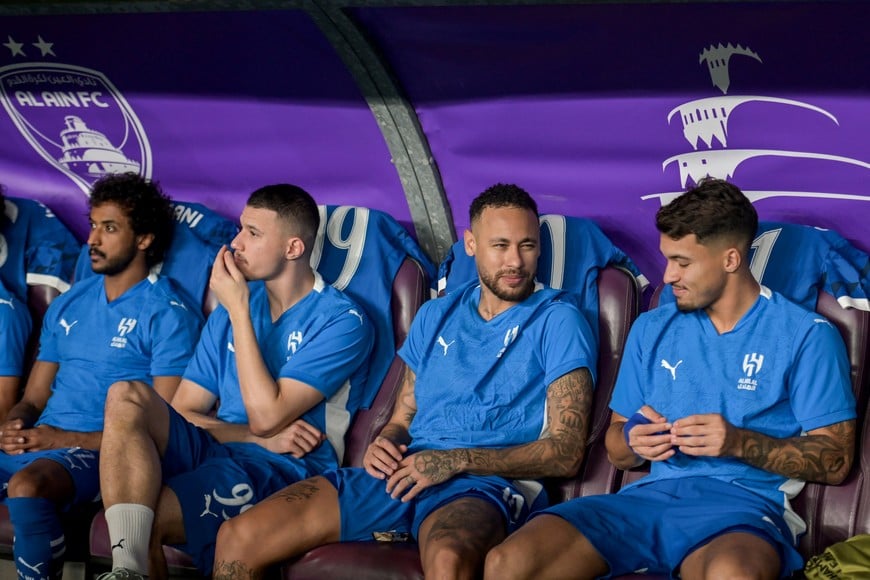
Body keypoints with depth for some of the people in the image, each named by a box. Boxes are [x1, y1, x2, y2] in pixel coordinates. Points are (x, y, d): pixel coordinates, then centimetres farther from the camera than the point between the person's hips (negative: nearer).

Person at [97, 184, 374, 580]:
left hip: (283, 471, -6)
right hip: (215, 450, 6)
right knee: (127, 396, -24)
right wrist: (258, 438, -8)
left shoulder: (342, 321, -5)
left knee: (145, 523, -29)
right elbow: (183, 411, 11)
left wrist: (238, 310, -9)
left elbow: (266, 417, -14)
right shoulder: (234, 305, 16)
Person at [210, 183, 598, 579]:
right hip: (405, 473, 6)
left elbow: (566, 452, -4)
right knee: (238, 538, -11)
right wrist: (384, 444, 1)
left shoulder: (557, 322, 3)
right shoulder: (436, 316, 21)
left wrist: (458, 460, -13)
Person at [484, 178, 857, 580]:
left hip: (743, 503, -4)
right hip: (651, 495, 5)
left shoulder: (806, 336, 5)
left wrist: (740, 442, -13)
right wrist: (632, 440, -2)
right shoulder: (652, 329, 19)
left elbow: (834, 461, 1)